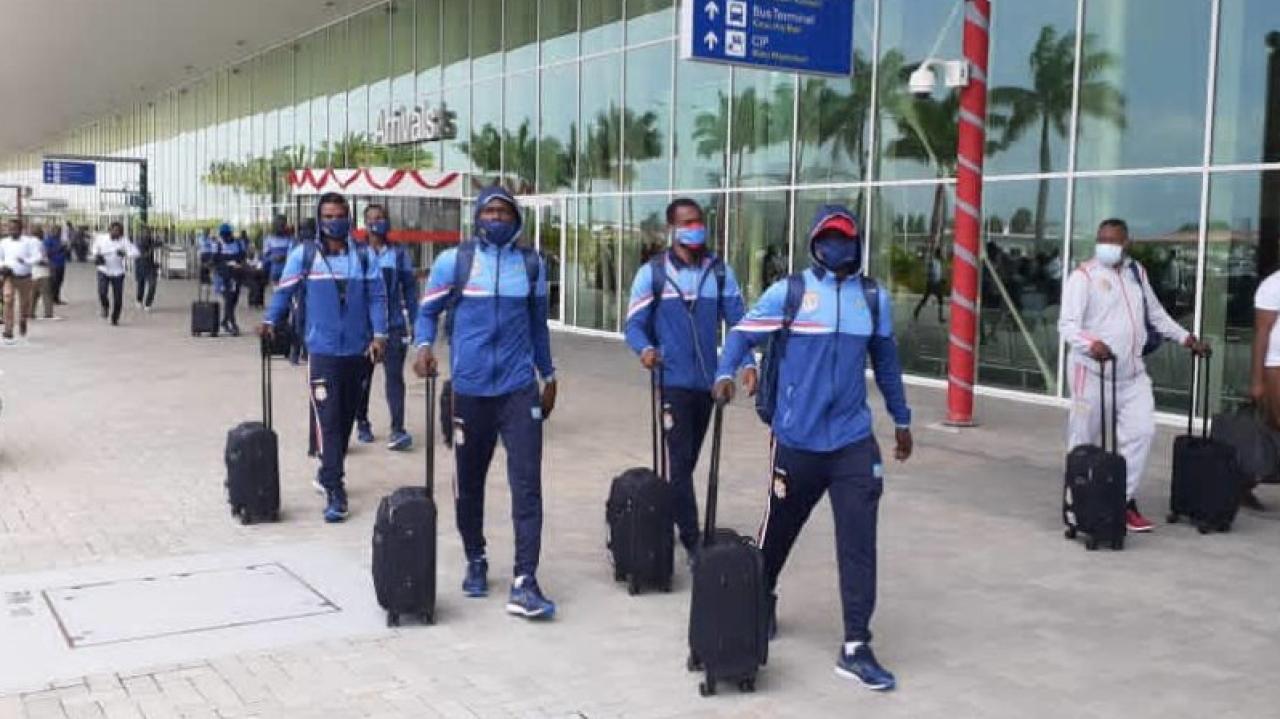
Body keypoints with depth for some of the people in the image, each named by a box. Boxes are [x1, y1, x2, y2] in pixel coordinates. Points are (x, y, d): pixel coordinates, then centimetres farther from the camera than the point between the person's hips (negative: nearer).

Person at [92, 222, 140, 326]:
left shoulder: (124, 241, -10)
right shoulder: (101, 239, -2)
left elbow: (136, 253, -19)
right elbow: (95, 248, 21)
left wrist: (125, 253, -38)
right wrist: (96, 256, 1)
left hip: (117, 273, -1)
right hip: (103, 271, 1)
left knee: (118, 298, 1)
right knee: (102, 293, -18)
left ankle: (115, 318, 25)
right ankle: (105, 306, 18)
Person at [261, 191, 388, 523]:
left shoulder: (363, 256, 5)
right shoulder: (303, 255, -1)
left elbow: (377, 297, 4)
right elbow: (285, 291, 3)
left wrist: (379, 334, -6)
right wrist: (270, 321, -12)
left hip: (358, 351, 4)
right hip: (323, 350, -3)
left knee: (346, 417, 14)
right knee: (328, 420, -8)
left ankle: (328, 472, 31)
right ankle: (334, 490, -7)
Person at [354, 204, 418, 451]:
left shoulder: (399, 253, 3)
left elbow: (410, 287, 5)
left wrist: (413, 319, -1)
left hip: (394, 324, 0)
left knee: (394, 376, -7)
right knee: (362, 377, 11)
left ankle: (397, 430, -9)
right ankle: (362, 423, 26)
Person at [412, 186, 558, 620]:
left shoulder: (531, 264, 6)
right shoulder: (453, 261, -1)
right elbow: (428, 311, 6)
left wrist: (549, 376, 20)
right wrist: (424, 346, -14)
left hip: (520, 389, 1)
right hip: (470, 389, -1)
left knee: (527, 483, -8)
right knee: (469, 482, 12)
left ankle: (524, 583, -7)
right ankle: (475, 561, 33)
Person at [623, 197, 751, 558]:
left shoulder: (720, 271, 5)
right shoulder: (652, 272, -4)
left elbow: (738, 321, 2)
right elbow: (634, 324, -4)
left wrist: (747, 362, -13)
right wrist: (645, 349, -26)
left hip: (708, 379, 4)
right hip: (673, 379, -4)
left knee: (689, 457, 16)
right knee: (681, 459, -7)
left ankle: (667, 518, 34)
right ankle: (692, 540, -4)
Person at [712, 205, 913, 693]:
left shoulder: (874, 298, 6)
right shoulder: (789, 291, -4)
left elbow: (885, 362, 17)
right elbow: (743, 334, -1)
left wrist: (901, 419, 23)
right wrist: (725, 375, -20)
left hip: (854, 441, 2)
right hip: (797, 439, -2)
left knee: (859, 541, -4)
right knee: (779, 529, 14)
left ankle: (855, 648, 2)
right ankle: (761, 601, 42)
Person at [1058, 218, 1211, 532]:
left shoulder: (1136, 272, 14)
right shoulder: (1084, 276, -7)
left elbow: (1156, 313, 27)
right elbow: (1067, 324, -17)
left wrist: (1186, 338, 21)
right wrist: (1090, 344, -35)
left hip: (1132, 373, 6)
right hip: (1093, 372, -6)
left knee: (1141, 432, -2)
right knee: (1084, 441, -1)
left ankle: (1125, 500, 7)